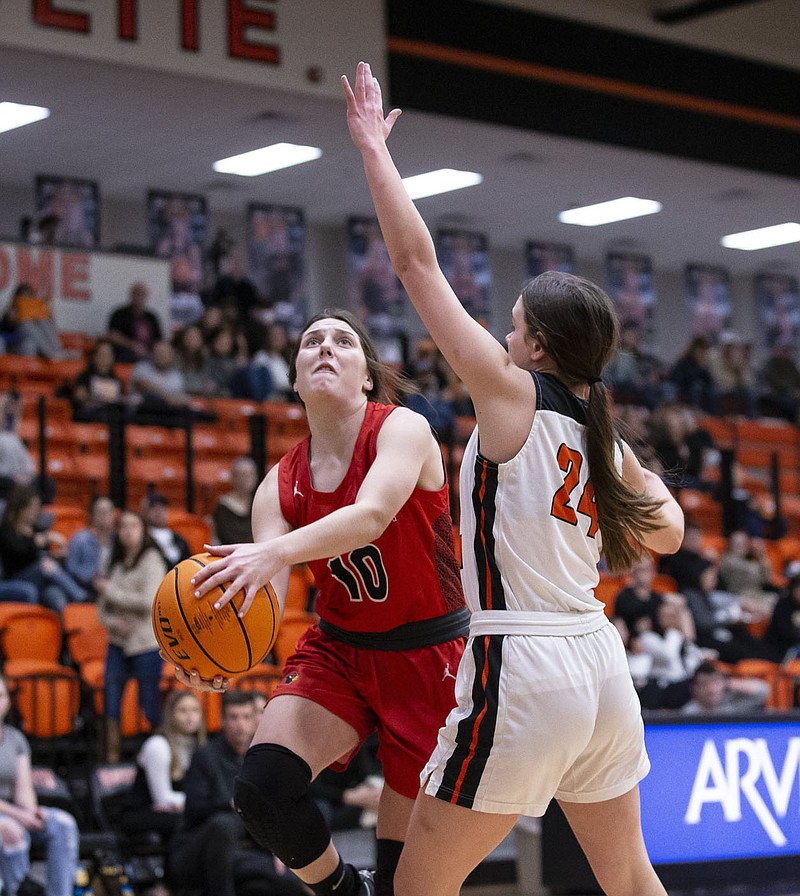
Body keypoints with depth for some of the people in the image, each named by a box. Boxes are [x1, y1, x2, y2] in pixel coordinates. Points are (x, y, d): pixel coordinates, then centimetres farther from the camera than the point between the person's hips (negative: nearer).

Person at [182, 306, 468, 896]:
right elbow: (264, 603, -11)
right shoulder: (281, 485, 0)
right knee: (262, 789, -21)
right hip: (338, 649, 4)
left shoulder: (403, 429, -13)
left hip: (429, 656, -4)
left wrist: (277, 552, -51)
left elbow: (372, 514, -34)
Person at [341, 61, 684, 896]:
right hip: (599, 664, 8)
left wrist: (373, 146, 0)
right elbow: (666, 534, 25)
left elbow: (416, 261, -7)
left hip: (521, 669, -8)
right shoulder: (601, 432, 10)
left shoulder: (512, 392, -7)